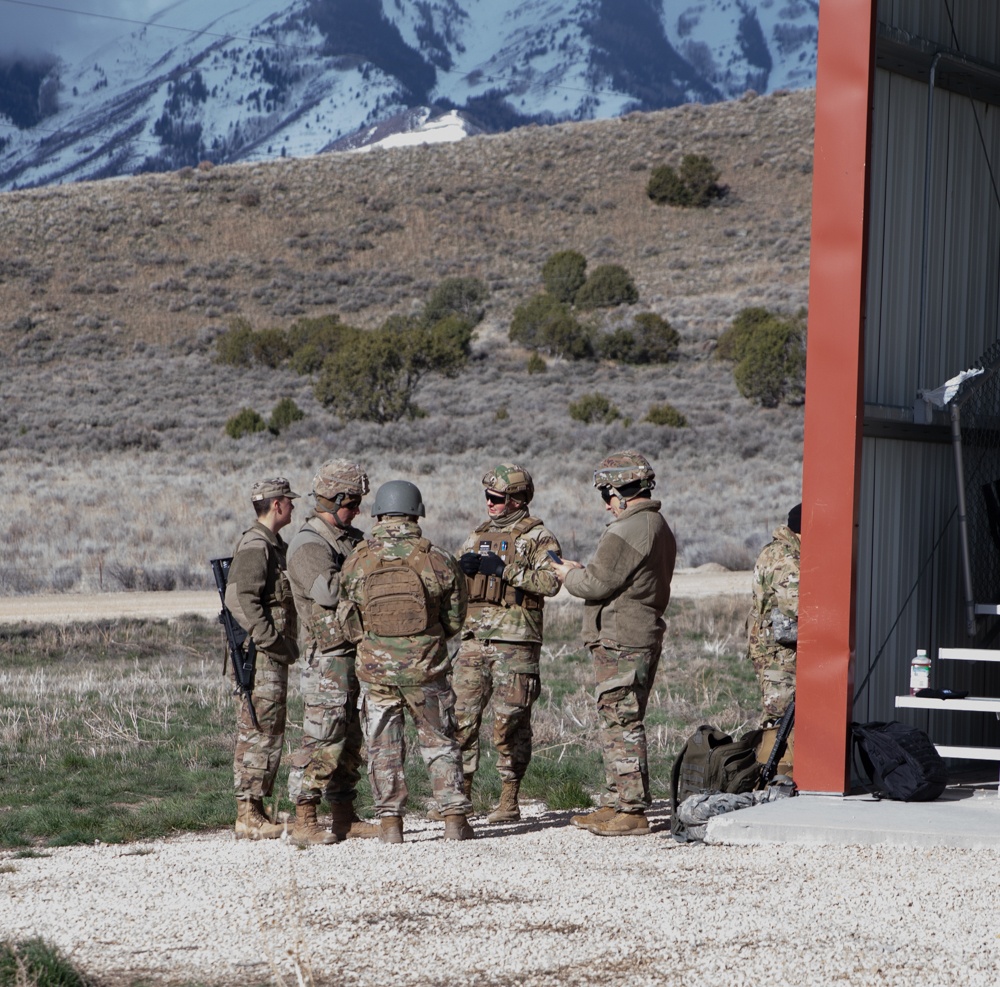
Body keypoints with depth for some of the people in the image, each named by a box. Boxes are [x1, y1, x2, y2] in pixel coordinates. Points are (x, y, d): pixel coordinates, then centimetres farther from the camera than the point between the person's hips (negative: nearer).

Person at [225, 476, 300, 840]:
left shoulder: (273, 545, 18)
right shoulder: (254, 547, -14)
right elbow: (240, 600, -23)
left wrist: (284, 645, 17)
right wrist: (276, 643, -22)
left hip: (272, 658, 10)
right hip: (260, 657, -10)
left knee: (262, 735, 12)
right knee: (260, 735, -9)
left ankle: (253, 812, 16)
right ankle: (249, 817, -6)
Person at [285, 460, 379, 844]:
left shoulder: (350, 538, 17)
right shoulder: (308, 544, -11)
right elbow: (327, 590, -26)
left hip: (358, 651, 9)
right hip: (328, 656, -9)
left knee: (351, 740, 11)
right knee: (322, 738, -10)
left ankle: (344, 819, 17)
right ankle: (305, 821, -7)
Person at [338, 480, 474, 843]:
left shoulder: (356, 562, -5)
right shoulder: (438, 560, -7)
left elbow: (346, 620, 4)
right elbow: (455, 619, 3)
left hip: (375, 667, 1)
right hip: (426, 666, 0)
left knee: (383, 748, 10)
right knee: (439, 743, 10)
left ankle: (390, 823, 9)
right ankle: (455, 819, 8)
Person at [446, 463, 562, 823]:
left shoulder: (537, 537, 0)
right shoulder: (478, 536, 18)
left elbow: (550, 582, -15)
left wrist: (504, 568, -17)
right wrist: (462, 568, -2)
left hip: (514, 641, -5)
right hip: (474, 638, 5)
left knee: (510, 721, -4)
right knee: (461, 716, 1)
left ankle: (509, 800, 4)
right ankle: (459, 794, 9)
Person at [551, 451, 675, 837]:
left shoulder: (627, 531, -18)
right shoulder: (660, 528, 16)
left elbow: (597, 584, -17)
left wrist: (569, 575, 2)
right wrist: (584, 571, 15)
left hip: (619, 642, -10)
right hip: (646, 636, 10)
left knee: (622, 724, -7)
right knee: (620, 723, 15)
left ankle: (632, 812, -6)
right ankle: (615, 805, 20)